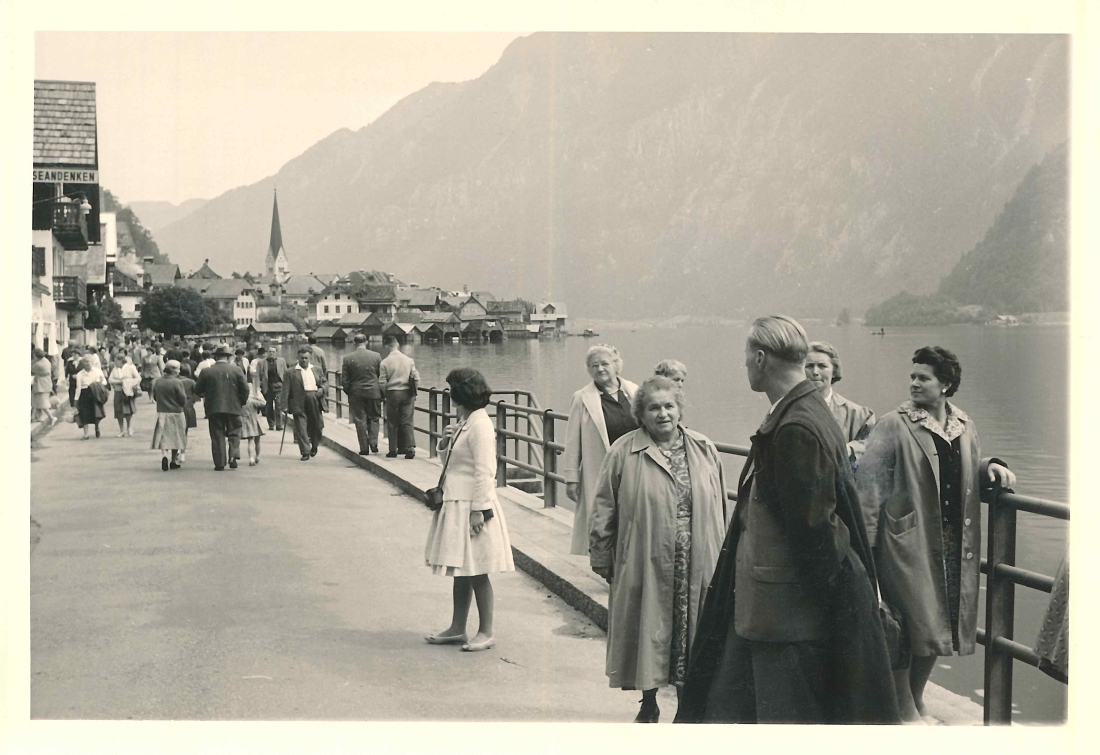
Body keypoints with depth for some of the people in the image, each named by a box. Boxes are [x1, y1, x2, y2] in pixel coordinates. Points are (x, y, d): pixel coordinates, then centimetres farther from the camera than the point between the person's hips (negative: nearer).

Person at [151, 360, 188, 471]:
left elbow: (155, 397, 10)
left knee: (163, 437, 6)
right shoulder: (177, 382, -16)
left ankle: (164, 455, -18)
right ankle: (174, 461, 20)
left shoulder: (157, 381, 0)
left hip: (161, 413, 3)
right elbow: (183, 400, -15)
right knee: (175, 437, 12)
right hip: (176, 414, -3)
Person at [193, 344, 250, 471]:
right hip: (233, 407, 0)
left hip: (214, 408, 0)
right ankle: (233, 456, -5)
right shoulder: (236, 370, -2)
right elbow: (245, 389, -4)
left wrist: (205, 396, 23)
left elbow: (197, 390, 3)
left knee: (217, 436, 5)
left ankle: (219, 463, 4)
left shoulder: (207, 371, -2)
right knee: (234, 433, 13)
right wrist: (242, 401, 12)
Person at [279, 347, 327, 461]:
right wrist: (284, 406, -10)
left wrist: (322, 389, -3)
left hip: (315, 402, 3)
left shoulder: (317, 369, 13)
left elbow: (324, 382, 20)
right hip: (299, 404, -3)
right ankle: (305, 452, 0)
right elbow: (285, 391, -3)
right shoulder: (291, 372, 1)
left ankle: (314, 446, 34)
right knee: (301, 428, -6)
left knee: (317, 426, 9)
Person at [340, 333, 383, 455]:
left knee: (360, 420, 6)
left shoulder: (347, 359, -6)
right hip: (374, 393, 1)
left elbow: (344, 380, -4)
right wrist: (381, 392, 11)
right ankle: (373, 443, 3)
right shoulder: (376, 356, -4)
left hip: (356, 394, -1)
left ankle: (364, 448, 6)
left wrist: (349, 392, 11)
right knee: (374, 418, 15)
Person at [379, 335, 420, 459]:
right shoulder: (409, 360, -3)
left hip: (392, 394, -1)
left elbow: (382, 383, -7)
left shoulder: (385, 362, -8)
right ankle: (410, 447, -8)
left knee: (392, 423, 9)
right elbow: (416, 378, -2)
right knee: (407, 422, 4)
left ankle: (393, 450, 11)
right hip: (407, 394, 2)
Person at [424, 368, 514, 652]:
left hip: (472, 507, -9)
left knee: (476, 572, -1)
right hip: (455, 506, 9)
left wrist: (478, 510, -22)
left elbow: (484, 472, -20)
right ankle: (457, 629, 23)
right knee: (460, 571, 15)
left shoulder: (480, 425, -17)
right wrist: (445, 443, 2)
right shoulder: (463, 423, 12)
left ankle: (486, 632, 9)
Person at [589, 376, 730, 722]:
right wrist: (602, 560, 0)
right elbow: (604, 512, 0)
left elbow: (721, 509, 10)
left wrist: (723, 557, 10)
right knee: (647, 637, 10)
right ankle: (648, 707, 29)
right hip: (645, 567, -2)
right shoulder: (623, 452, -4)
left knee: (693, 639, 8)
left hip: (696, 568, 2)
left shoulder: (704, 450, 4)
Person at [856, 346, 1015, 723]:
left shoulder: (964, 426, 9)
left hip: (953, 543, 6)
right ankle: (905, 707, 16)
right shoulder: (893, 426, -9)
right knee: (909, 624, -2)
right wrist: (865, 541, -17)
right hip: (908, 540, -6)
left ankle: (917, 698, 33)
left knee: (938, 624, 13)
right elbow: (868, 483, -12)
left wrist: (990, 467, 2)